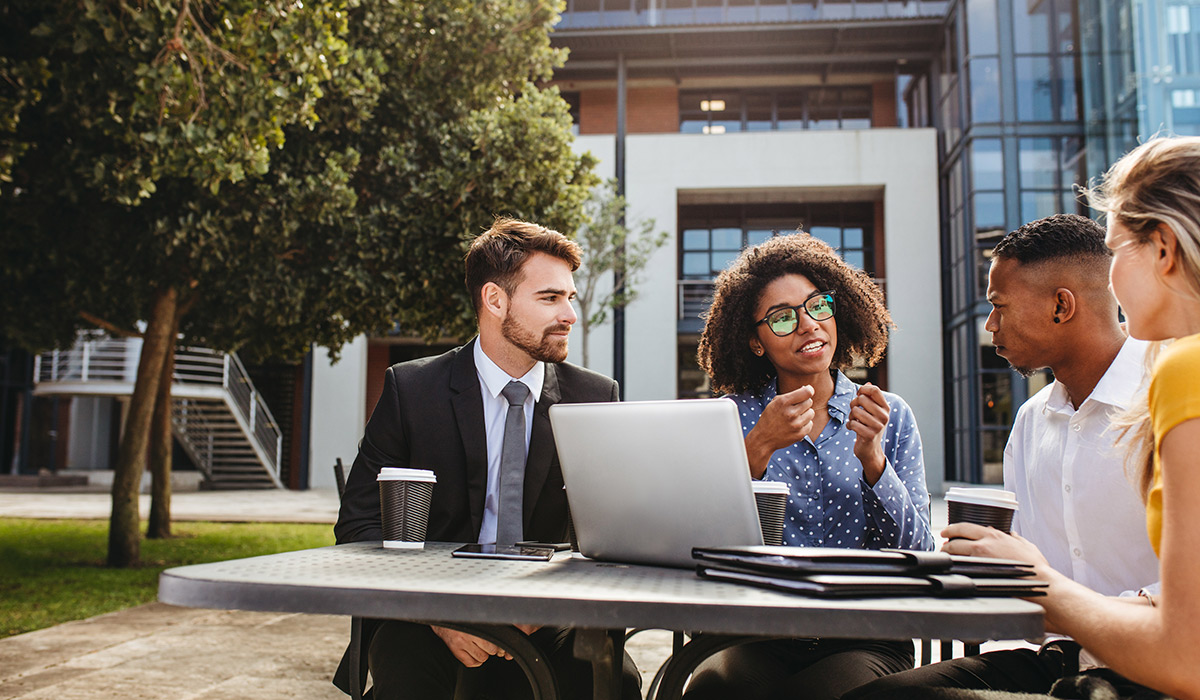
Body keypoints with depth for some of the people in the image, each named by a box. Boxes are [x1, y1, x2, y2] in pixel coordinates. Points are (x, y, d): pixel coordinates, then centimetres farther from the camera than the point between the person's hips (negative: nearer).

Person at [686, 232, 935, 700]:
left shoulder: (892, 417, 7)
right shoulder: (734, 417, 5)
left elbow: (917, 553, -1)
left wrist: (871, 457, -15)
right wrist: (760, 446, -20)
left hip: (862, 639, 0)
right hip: (757, 635, 0)